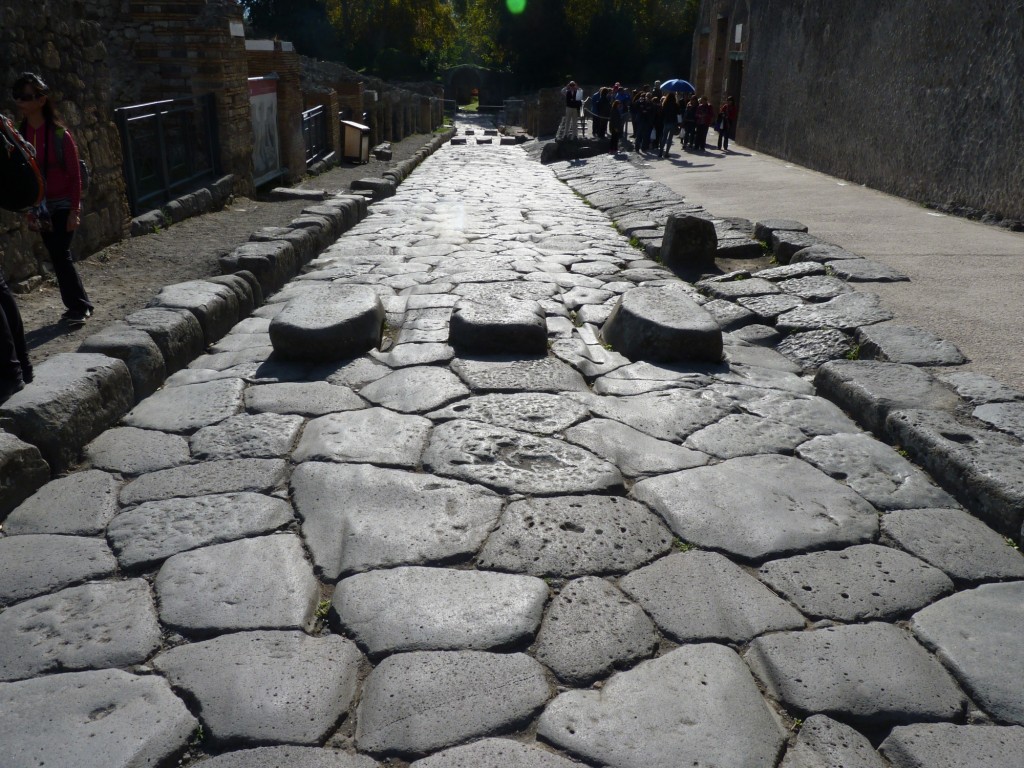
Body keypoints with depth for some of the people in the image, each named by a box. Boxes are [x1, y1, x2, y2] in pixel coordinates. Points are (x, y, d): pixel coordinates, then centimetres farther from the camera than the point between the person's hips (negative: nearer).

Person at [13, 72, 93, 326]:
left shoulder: (59, 133, -13)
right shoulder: (21, 133, 1)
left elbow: (75, 175, -11)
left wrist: (75, 209, -13)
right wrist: (29, 208, 5)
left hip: (63, 205, -5)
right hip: (41, 207, 5)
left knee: (61, 255, -7)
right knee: (58, 256, 9)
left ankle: (79, 306, 6)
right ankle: (78, 305, 20)